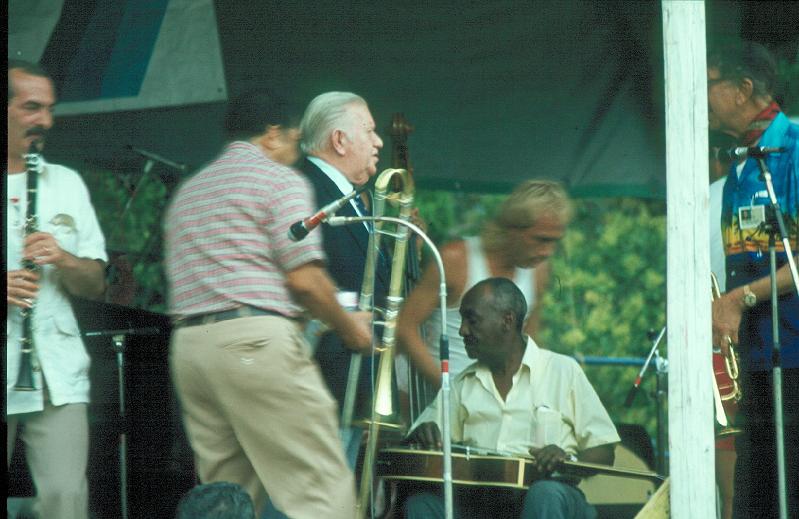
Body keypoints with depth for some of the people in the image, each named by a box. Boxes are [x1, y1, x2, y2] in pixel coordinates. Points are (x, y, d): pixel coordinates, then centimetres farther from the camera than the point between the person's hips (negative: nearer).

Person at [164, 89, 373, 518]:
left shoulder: (188, 191, 24)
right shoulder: (279, 179, 0)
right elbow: (304, 279, -8)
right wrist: (349, 327, 4)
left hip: (188, 345, 8)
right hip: (257, 339, -8)